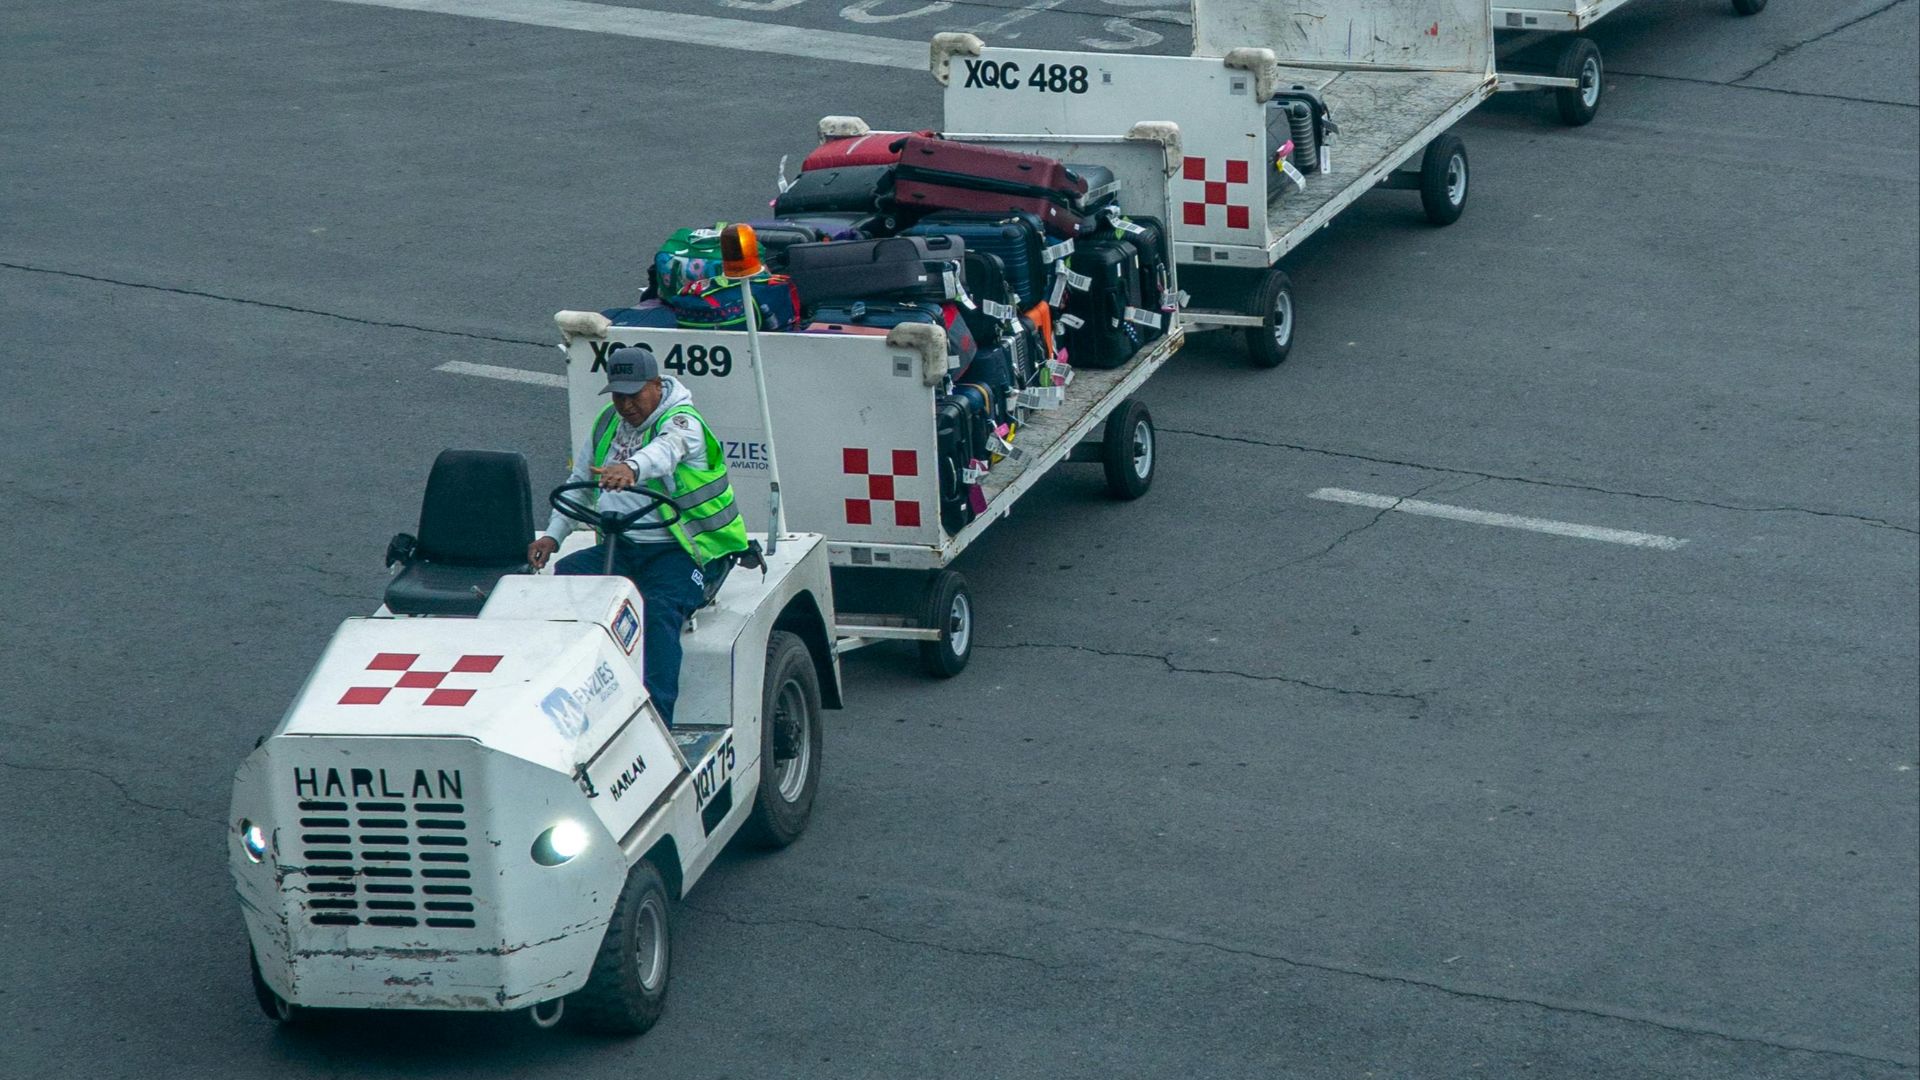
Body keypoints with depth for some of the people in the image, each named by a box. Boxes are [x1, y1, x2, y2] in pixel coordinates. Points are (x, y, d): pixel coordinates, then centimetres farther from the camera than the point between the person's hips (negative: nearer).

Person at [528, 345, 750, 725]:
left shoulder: (682, 422, -9)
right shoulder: (607, 422, 13)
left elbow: (665, 451, -34)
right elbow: (580, 482, 23)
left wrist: (631, 468, -57)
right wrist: (552, 536, 9)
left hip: (677, 551, -6)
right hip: (619, 547, 6)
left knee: (660, 611, -33)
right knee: (563, 575, -21)